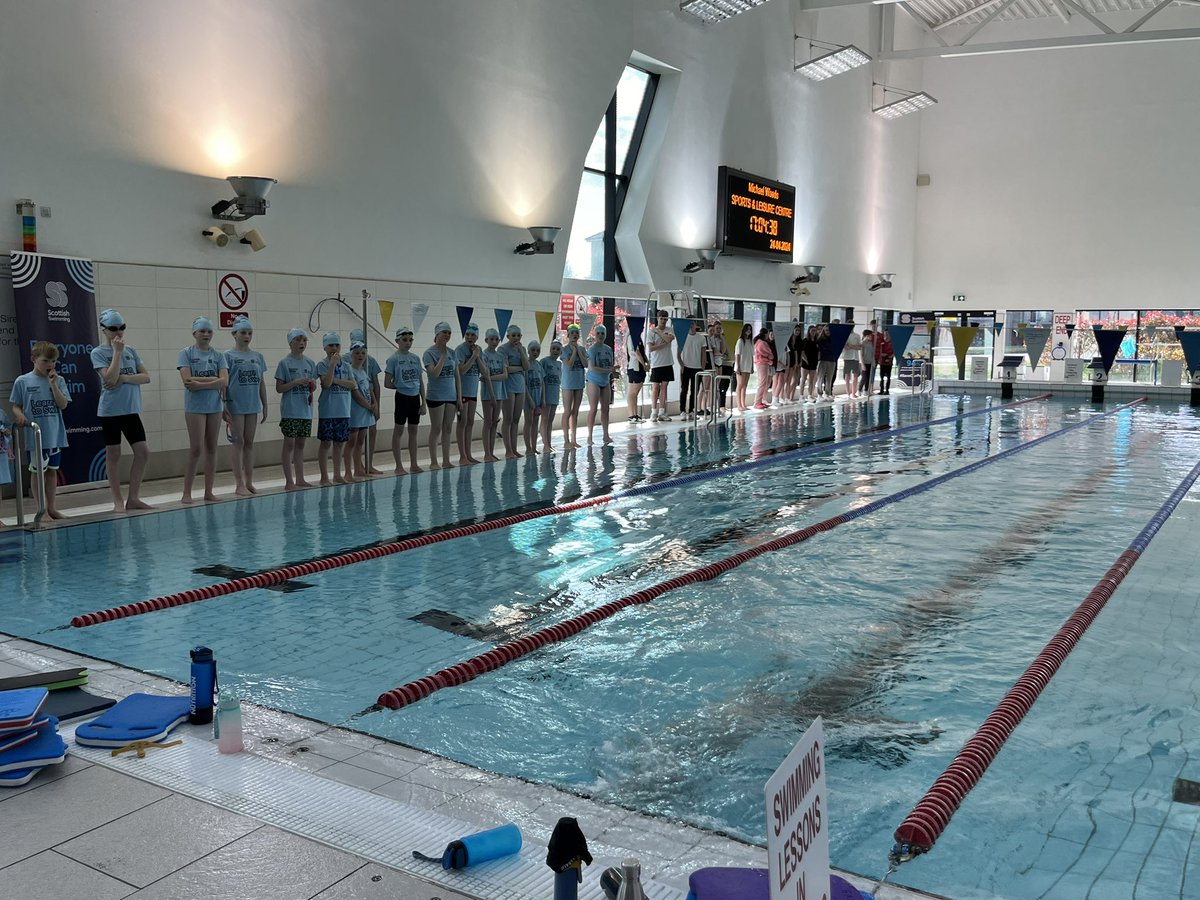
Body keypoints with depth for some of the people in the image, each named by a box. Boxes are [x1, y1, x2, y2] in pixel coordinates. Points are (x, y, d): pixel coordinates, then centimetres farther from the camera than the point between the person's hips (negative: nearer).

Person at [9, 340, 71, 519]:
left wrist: (53, 384, -11)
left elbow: (63, 404, -5)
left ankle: (52, 508, 21)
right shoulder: (23, 381, -1)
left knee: (52, 470, 11)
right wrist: (20, 416, -17)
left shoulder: (58, 380, 5)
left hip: (55, 435, 3)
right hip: (35, 435, -3)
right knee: (38, 471, 3)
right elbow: (16, 406, 3)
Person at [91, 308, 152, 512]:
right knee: (113, 454, 3)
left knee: (143, 451, 1)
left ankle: (133, 498, 12)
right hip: (110, 410, -5)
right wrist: (117, 352, -14)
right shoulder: (98, 353, -4)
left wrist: (124, 378, -13)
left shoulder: (130, 351, 9)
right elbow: (110, 377, -17)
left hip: (131, 409, 5)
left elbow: (146, 377, 2)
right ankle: (118, 501, 10)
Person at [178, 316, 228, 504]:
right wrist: (213, 379, -11)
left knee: (211, 448, 6)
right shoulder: (186, 353, 1)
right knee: (196, 449, -6)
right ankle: (187, 492, 2)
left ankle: (208, 491, 13)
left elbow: (224, 382, -6)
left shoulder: (218, 356, 8)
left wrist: (199, 383, -14)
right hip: (195, 406, -4)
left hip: (214, 406, 4)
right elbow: (187, 381, -12)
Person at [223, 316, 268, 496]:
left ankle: (249, 482, 15)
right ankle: (239, 484, 3)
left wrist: (265, 405, 11)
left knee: (249, 442, 9)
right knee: (239, 442, -1)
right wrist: (224, 406, -12)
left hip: (253, 405, 4)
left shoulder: (258, 356, 10)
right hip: (236, 405, -4)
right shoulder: (228, 356, -3)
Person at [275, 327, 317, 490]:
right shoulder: (285, 363, -5)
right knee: (289, 444, 0)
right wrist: (296, 382, -19)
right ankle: (289, 481, 4)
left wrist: (312, 386, -7)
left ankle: (300, 479, 16)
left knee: (300, 444, 11)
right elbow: (279, 388, -7)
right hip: (290, 410, -5)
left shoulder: (310, 363, 9)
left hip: (306, 410, 5)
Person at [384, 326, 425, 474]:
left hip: (415, 397, 5)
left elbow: (421, 382, 10)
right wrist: (401, 386, 2)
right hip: (402, 397, -5)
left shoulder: (416, 358, 7)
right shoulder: (393, 359, -7)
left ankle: (413, 464, 17)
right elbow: (387, 383, -7)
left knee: (413, 430, 10)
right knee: (399, 430, 2)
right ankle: (399, 466, 7)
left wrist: (423, 402, 8)